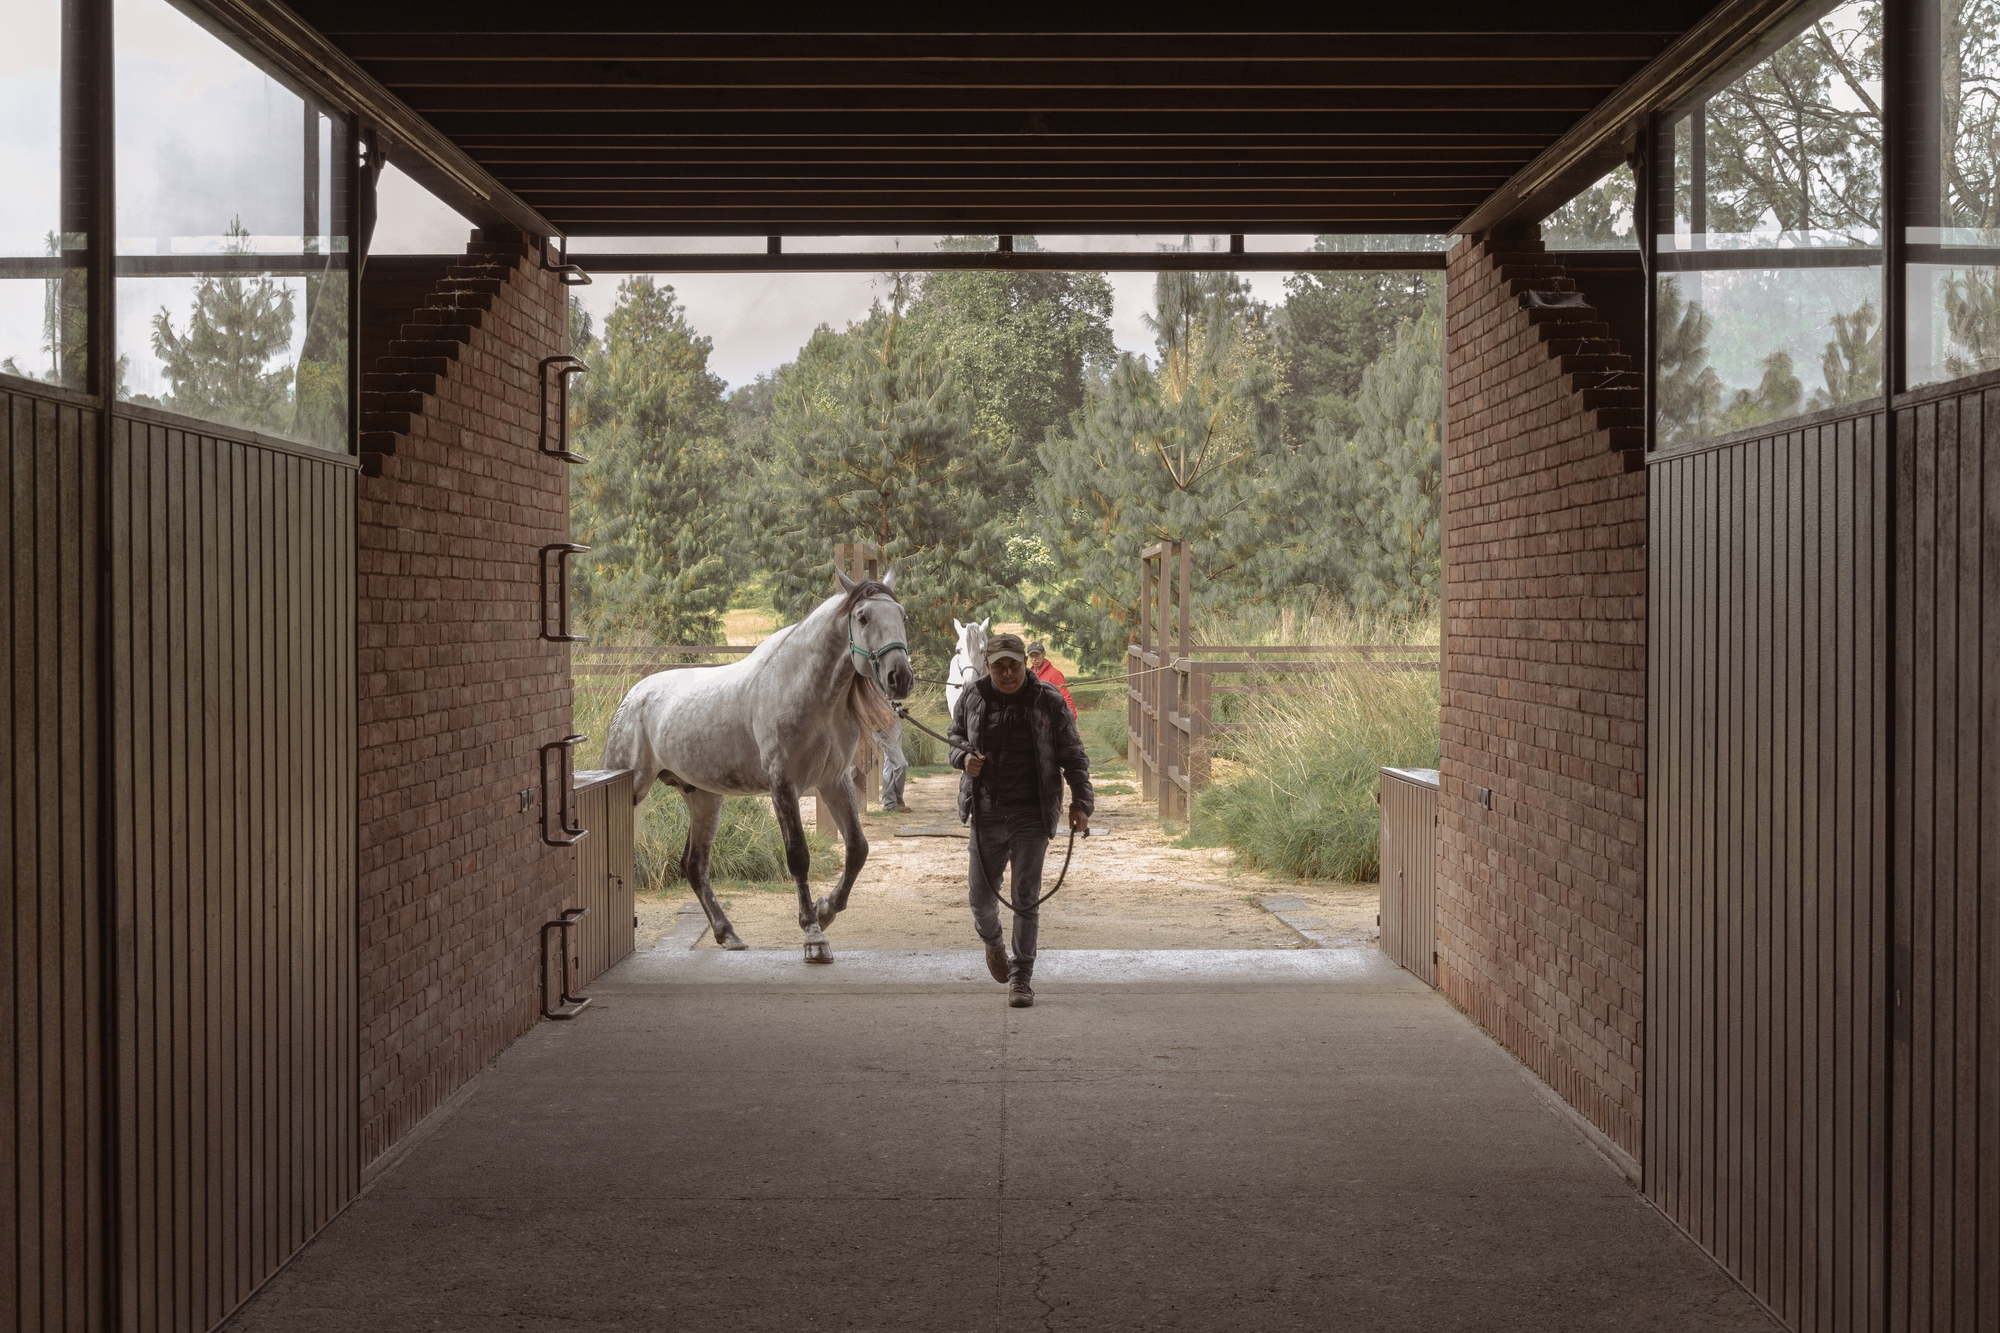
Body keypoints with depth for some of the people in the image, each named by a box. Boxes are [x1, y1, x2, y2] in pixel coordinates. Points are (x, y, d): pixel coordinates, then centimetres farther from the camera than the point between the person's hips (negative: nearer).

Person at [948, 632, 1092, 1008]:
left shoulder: (1048, 701, -5)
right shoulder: (972, 697, 1)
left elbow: (1073, 755, 0)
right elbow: (955, 736, 17)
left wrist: (1081, 802, -9)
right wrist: (963, 757, -6)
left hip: (1032, 815, -2)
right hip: (986, 814, 2)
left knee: (1026, 898, -3)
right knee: (980, 895, 7)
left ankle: (1021, 977, 7)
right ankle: (992, 941, 41)